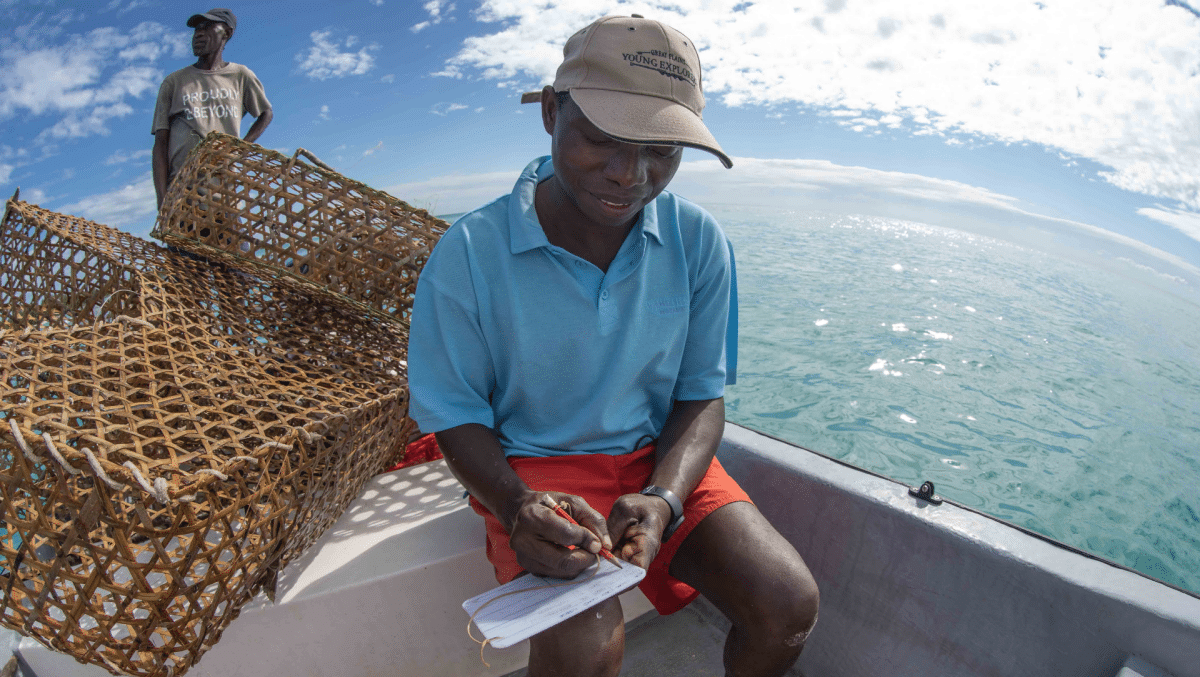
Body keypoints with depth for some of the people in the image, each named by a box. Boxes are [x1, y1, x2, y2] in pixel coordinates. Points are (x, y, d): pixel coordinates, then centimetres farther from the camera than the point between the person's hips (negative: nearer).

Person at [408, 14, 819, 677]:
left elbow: (701, 396, -1)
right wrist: (515, 505, -25)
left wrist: (663, 499, -19)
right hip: (534, 465, -2)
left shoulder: (698, 242, -7)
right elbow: (458, 416, -6)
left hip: (661, 458, 3)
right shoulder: (467, 254, -14)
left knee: (787, 604, -15)